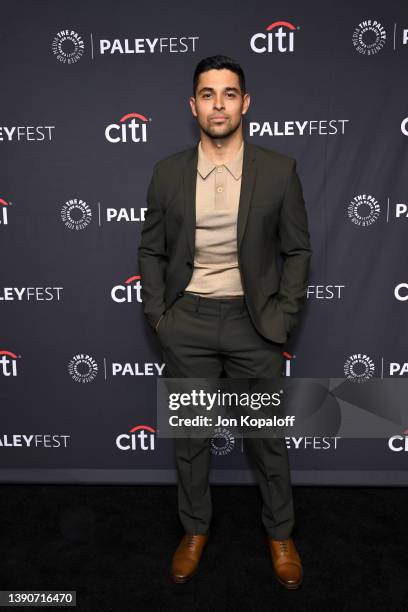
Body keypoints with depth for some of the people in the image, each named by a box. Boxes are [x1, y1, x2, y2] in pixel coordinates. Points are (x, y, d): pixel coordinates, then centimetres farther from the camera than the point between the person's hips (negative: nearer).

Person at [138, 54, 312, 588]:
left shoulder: (279, 170, -3)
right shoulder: (167, 173, 1)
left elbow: (297, 250, 1)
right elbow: (151, 251, 6)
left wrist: (284, 316, -6)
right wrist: (156, 314, -2)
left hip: (254, 323, -1)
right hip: (187, 324, 2)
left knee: (268, 435, 13)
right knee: (189, 434, 15)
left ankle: (280, 533, 38)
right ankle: (195, 529, 39)